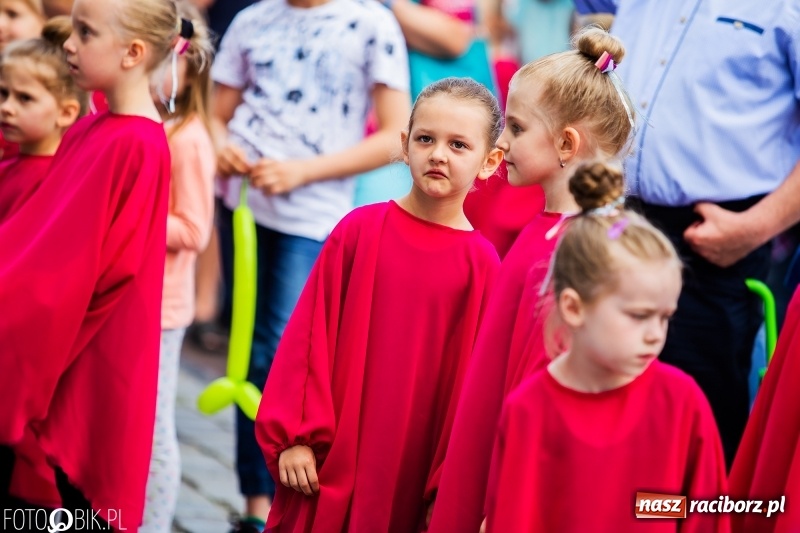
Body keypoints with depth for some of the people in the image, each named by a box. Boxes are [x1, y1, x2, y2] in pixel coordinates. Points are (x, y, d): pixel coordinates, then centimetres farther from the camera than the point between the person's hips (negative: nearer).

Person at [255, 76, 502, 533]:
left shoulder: (480, 263, -5)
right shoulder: (361, 229, -2)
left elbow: (472, 378, -3)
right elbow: (310, 333, 1)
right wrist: (293, 436, -1)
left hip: (409, 477, -1)